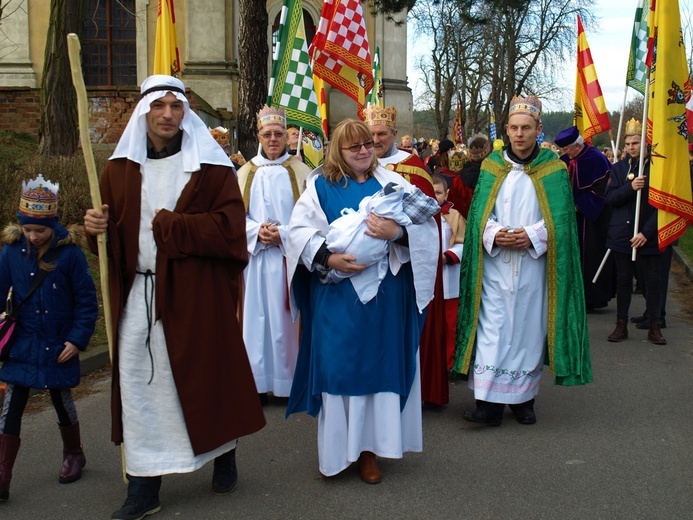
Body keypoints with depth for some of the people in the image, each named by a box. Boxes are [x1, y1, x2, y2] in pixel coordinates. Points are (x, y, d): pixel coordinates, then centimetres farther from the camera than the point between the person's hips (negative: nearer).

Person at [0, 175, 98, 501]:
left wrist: (78, 339, -12)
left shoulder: (70, 253, -13)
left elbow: (86, 300, -8)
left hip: (59, 346, -2)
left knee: (62, 400, 15)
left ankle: (73, 455, 38)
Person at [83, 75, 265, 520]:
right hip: (137, 294, 3)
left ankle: (224, 456, 31)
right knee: (138, 382, 3)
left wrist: (168, 225, -13)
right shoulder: (121, 167, 10)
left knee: (206, 377, 6)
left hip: (195, 294, -3)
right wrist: (97, 227, -12)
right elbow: (112, 229, 11)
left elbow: (229, 226, -11)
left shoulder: (210, 166, -1)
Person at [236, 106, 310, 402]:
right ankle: (259, 382, 8)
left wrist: (283, 234, -14)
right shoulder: (246, 173, 11)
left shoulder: (300, 172, 3)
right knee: (257, 318, 2)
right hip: (256, 257, 2)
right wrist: (256, 231, -11)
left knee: (288, 317, -1)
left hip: (290, 257, -2)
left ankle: (291, 380, 8)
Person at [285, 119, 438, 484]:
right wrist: (328, 258, -18)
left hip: (384, 294, 1)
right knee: (339, 366, 0)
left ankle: (369, 446, 13)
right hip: (336, 293, -1)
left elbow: (425, 223, -1)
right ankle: (341, 445, 12)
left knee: (380, 364, 3)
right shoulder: (320, 185, 6)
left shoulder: (391, 183, 9)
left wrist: (397, 232, -21)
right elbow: (299, 230, -2)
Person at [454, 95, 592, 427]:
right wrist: (493, 233, -14)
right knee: (493, 328, -4)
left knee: (530, 326, 5)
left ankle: (524, 399, 18)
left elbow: (560, 218, -2)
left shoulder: (552, 169, 4)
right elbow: (478, 213, 5)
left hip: (535, 263, 0)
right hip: (495, 264, 1)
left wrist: (533, 235, -17)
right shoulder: (492, 167, 8)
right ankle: (490, 403, -4)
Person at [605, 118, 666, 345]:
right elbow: (609, 198, -2)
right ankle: (621, 324, 16)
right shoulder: (618, 168, 7)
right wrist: (630, 187, -20)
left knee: (653, 280, 3)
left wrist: (647, 232, -14)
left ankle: (655, 327, 12)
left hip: (649, 235, -2)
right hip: (622, 233, 2)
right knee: (623, 279, 8)